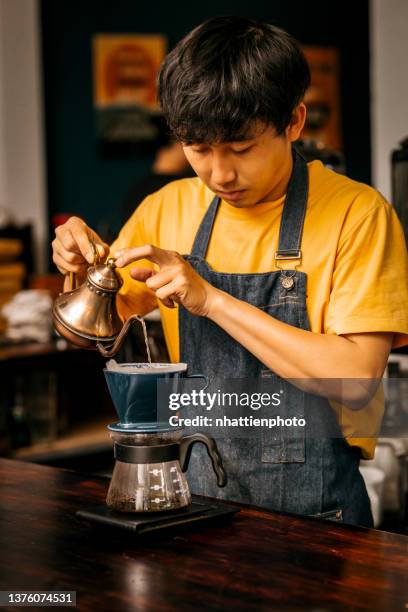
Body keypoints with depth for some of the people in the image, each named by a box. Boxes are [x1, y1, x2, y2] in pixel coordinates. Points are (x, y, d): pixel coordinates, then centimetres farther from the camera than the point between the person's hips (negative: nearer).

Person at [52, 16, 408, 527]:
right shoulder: (169, 208, 5)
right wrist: (84, 270, -6)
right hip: (200, 491, 2)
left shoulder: (356, 214, -9)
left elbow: (356, 378, -18)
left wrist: (212, 299, -20)